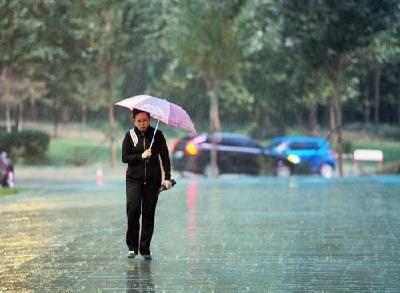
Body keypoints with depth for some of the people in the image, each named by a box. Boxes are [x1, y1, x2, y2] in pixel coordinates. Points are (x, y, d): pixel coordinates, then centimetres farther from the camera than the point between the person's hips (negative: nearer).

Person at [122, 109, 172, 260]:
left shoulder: (157, 135, 2)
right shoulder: (130, 136, 3)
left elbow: (165, 156, 1)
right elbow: (125, 158, 0)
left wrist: (167, 177, -8)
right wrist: (141, 156, -15)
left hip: (152, 180, 1)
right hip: (134, 179, -1)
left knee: (148, 213, 0)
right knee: (133, 209, -16)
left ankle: (145, 249, 7)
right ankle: (132, 247, -5)